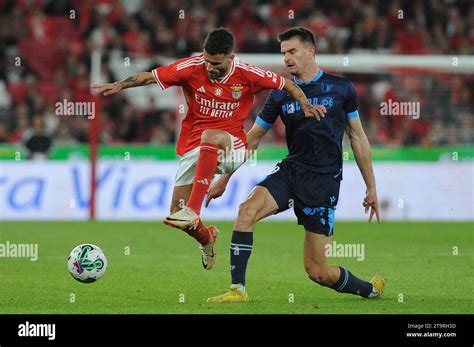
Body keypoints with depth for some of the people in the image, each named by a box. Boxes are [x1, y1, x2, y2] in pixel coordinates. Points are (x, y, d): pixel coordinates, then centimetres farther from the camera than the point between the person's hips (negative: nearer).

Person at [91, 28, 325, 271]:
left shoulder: (247, 75, -9)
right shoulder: (192, 68, -8)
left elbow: (287, 85, 2)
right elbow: (150, 77, -4)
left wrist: (306, 106, -14)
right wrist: (120, 85, -16)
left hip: (232, 148, -3)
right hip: (193, 148, 3)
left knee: (210, 137, -41)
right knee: (176, 213, 0)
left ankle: (192, 212, -43)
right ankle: (206, 238, 37)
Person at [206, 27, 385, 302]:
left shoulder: (341, 87, 2)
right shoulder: (280, 94, 7)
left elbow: (358, 137, 8)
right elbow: (252, 138, 15)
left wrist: (371, 187, 7)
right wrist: (224, 178, 14)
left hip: (324, 180, -3)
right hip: (290, 172, 3)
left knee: (318, 271, -6)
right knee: (247, 210, -27)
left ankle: (371, 289, 23)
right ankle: (238, 289, -20)